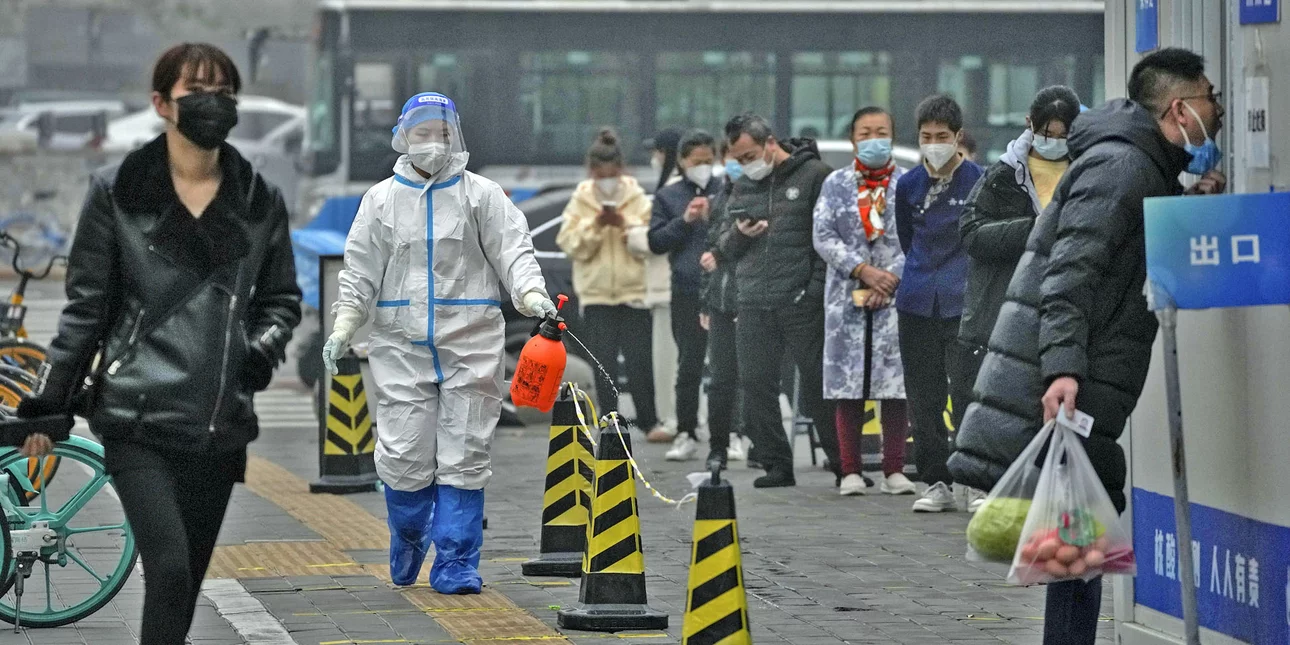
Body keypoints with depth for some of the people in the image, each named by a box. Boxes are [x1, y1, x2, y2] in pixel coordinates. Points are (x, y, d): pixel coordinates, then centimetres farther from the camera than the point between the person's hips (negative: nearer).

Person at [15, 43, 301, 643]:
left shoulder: (260, 201, 7)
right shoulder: (116, 193, -1)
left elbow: (282, 297, 17)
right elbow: (85, 306, 3)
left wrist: (265, 345, -4)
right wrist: (49, 400, 3)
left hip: (218, 425, 3)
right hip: (138, 419, -3)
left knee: (186, 581, 8)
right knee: (170, 570, -16)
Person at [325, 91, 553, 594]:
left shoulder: (482, 195, 6)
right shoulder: (381, 199, 10)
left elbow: (513, 251, 0)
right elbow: (361, 270, 11)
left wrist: (531, 294, -19)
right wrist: (343, 327, -1)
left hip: (471, 345, -1)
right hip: (401, 345, 1)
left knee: (463, 458, -3)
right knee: (404, 457, -4)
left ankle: (456, 566, 4)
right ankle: (408, 540, 25)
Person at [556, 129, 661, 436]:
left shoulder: (638, 199, 2)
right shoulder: (580, 201, 5)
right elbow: (570, 244, -3)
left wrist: (625, 224, -17)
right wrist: (594, 225, -15)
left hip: (634, 291, -1)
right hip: (596, 292, 1)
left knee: (639, 360, -1)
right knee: (604, 363, 0)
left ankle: (648, 420, 13)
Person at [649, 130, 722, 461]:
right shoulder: (668, 197, 10)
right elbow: (656, 242, 5)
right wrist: (684, 220, -8)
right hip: (687, 293, 1)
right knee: (689, 365, 2)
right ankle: (686, 434, 8)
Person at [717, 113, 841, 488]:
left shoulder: (815, 175, -3)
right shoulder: (742, 187, 15)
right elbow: (726, 249, 20)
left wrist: (817, 287, -13)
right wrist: (738, 235, -4)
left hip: (802, 303, -6)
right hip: (753, 305, 6)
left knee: (818, 386, -1)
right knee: (756, 387, 2)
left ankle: (843, 462, 9)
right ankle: (776, 464, 11)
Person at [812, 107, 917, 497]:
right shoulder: (836, 185, 10)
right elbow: (824, 238, 1)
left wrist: (891, 279, -12)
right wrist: (863, 271, -11)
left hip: (896, 299, -1)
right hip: (847, 299, 1)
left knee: (895, 384, -3)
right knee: (848, 385, -1)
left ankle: (894, 470, 2)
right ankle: (851, 471, 3)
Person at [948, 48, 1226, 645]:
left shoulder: (1146, 169, 20)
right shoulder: (1121, 164, -12)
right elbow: (1071, 271, -20)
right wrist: (1064, 368, -29)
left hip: (1073, 396, 10)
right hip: (1060, 396, -10)